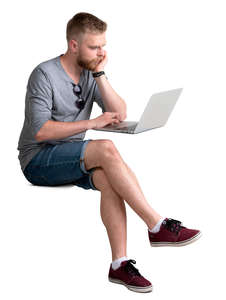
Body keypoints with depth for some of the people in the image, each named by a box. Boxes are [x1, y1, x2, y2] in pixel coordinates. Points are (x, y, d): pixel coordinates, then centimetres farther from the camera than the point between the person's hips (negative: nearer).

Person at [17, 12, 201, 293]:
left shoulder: (90, 74, 9)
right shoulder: (44, 74, -11)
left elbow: (120, 115, 1)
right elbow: (39, 131, -20)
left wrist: (99, 74, -7)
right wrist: (91, 123, -21)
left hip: (71, 160, 6)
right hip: (38, 161, -6)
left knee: (107, 178, -29)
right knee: (106, 149, -31)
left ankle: (119, 263, -28)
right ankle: (157, 225, -26)